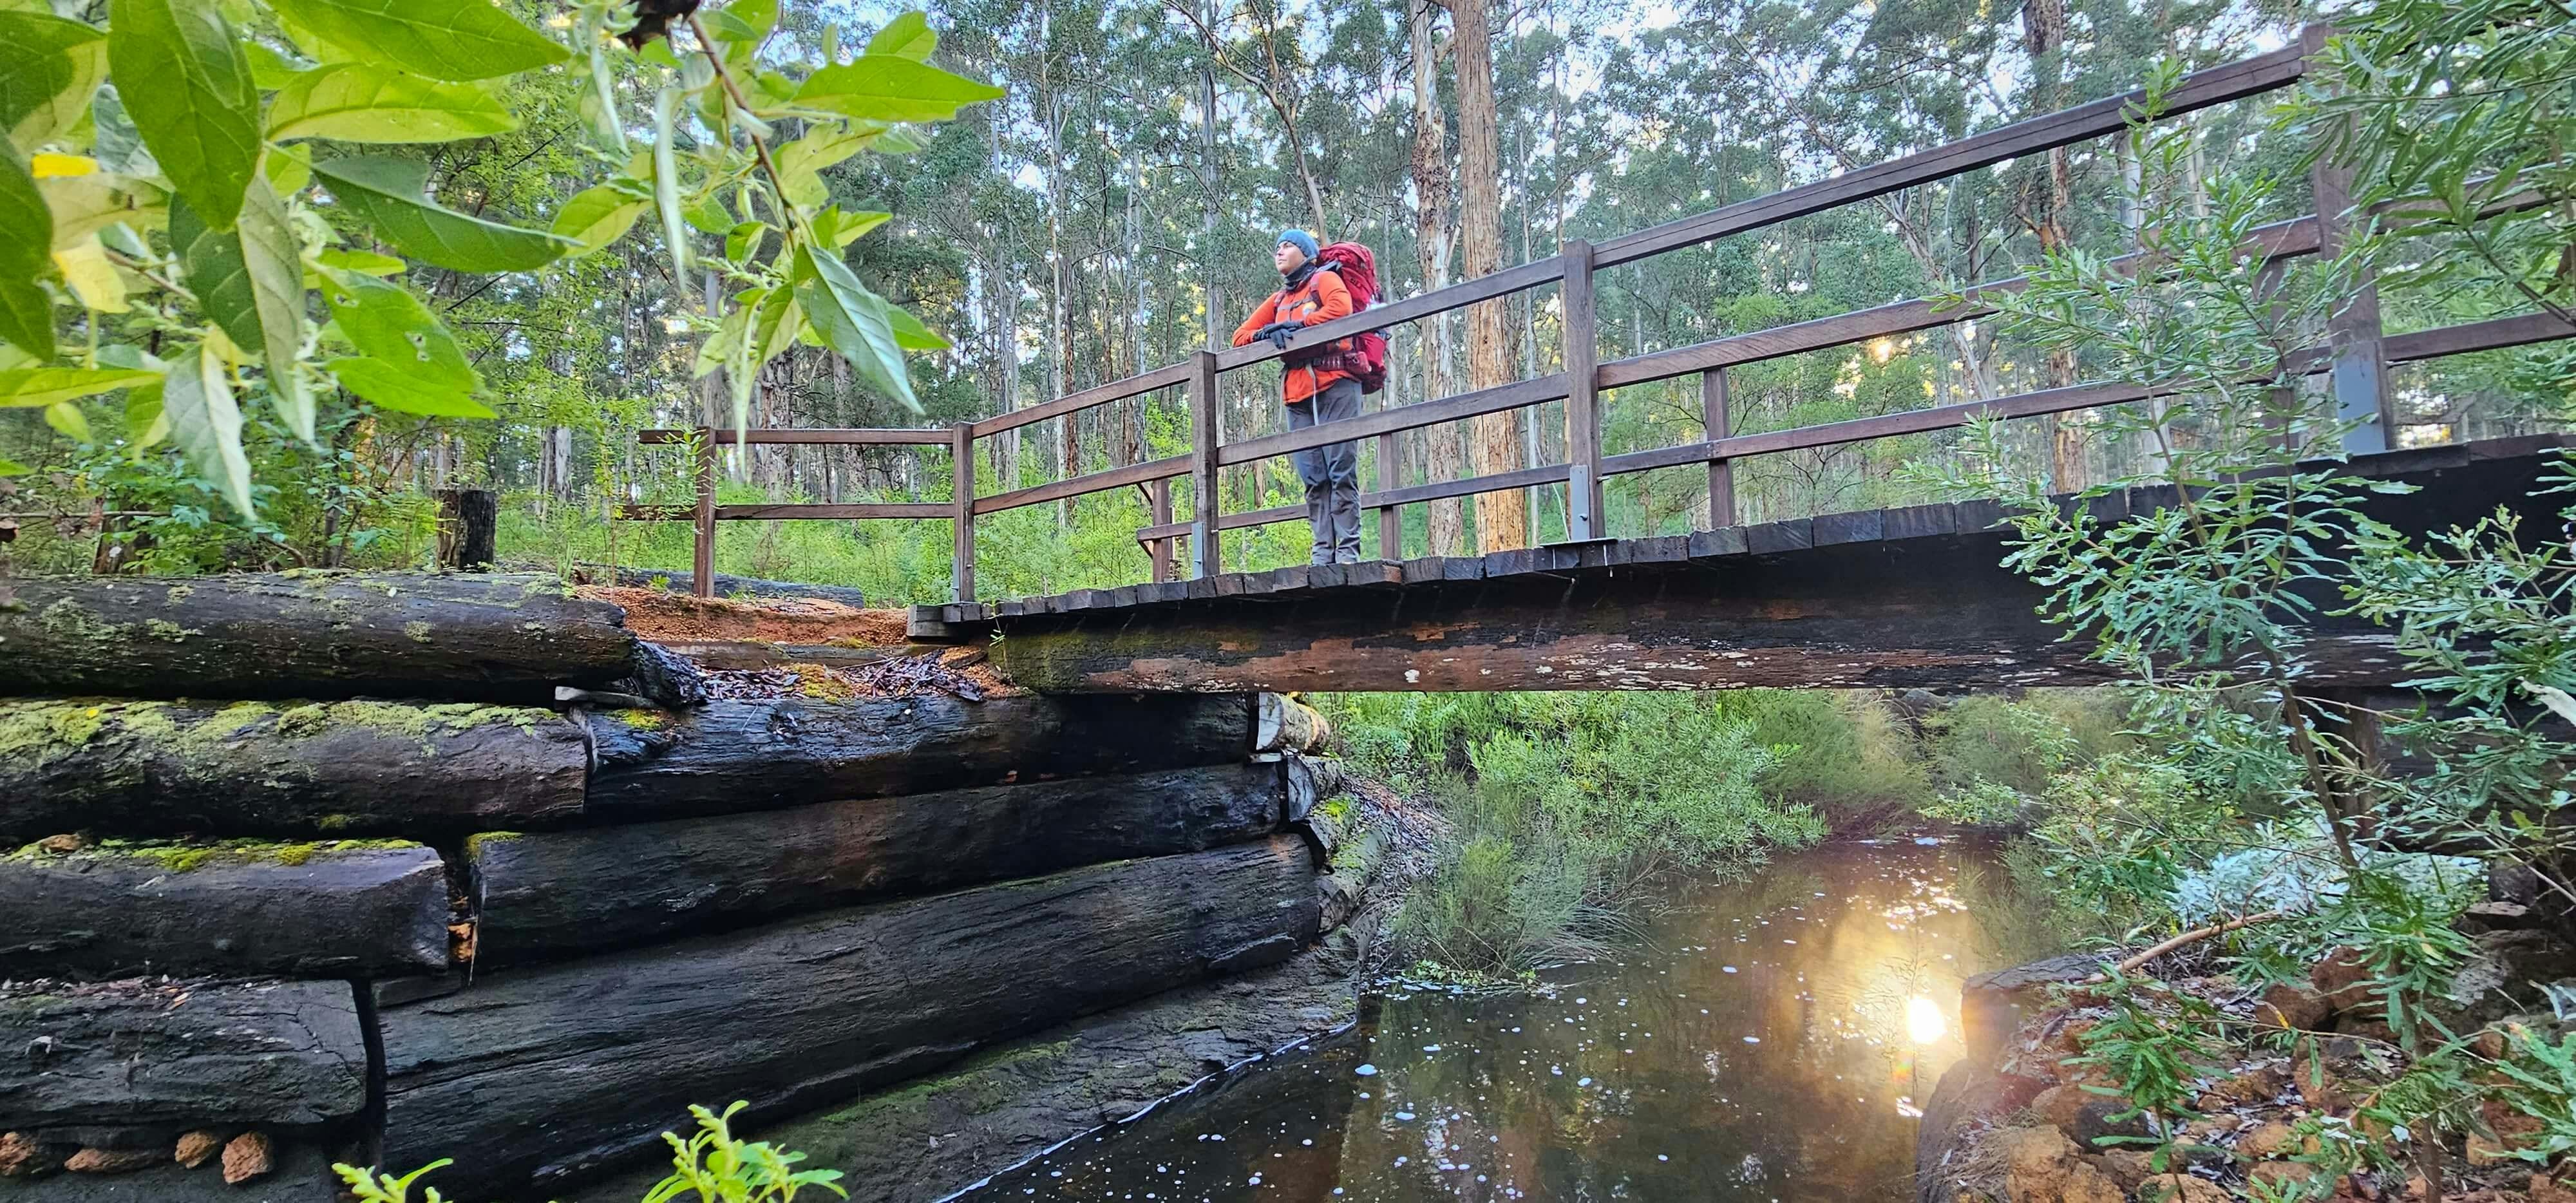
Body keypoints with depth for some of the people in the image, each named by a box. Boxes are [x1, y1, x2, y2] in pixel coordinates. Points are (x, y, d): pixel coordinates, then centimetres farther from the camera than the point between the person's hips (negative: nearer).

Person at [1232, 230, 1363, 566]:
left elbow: (1341, 307, -13)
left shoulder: (1325, 279, 9)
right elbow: (1240, 336, 23)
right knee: (1313, 477, -1)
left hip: (1335, 385, -6)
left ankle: (1349, 549, -12)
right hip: (1297, 394, 6)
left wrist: (1297, 325, -10)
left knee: (1341, 469, -11)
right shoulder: (1278, 299, 27)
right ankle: (1323, 551, -2)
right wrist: (1266, 335, 2)